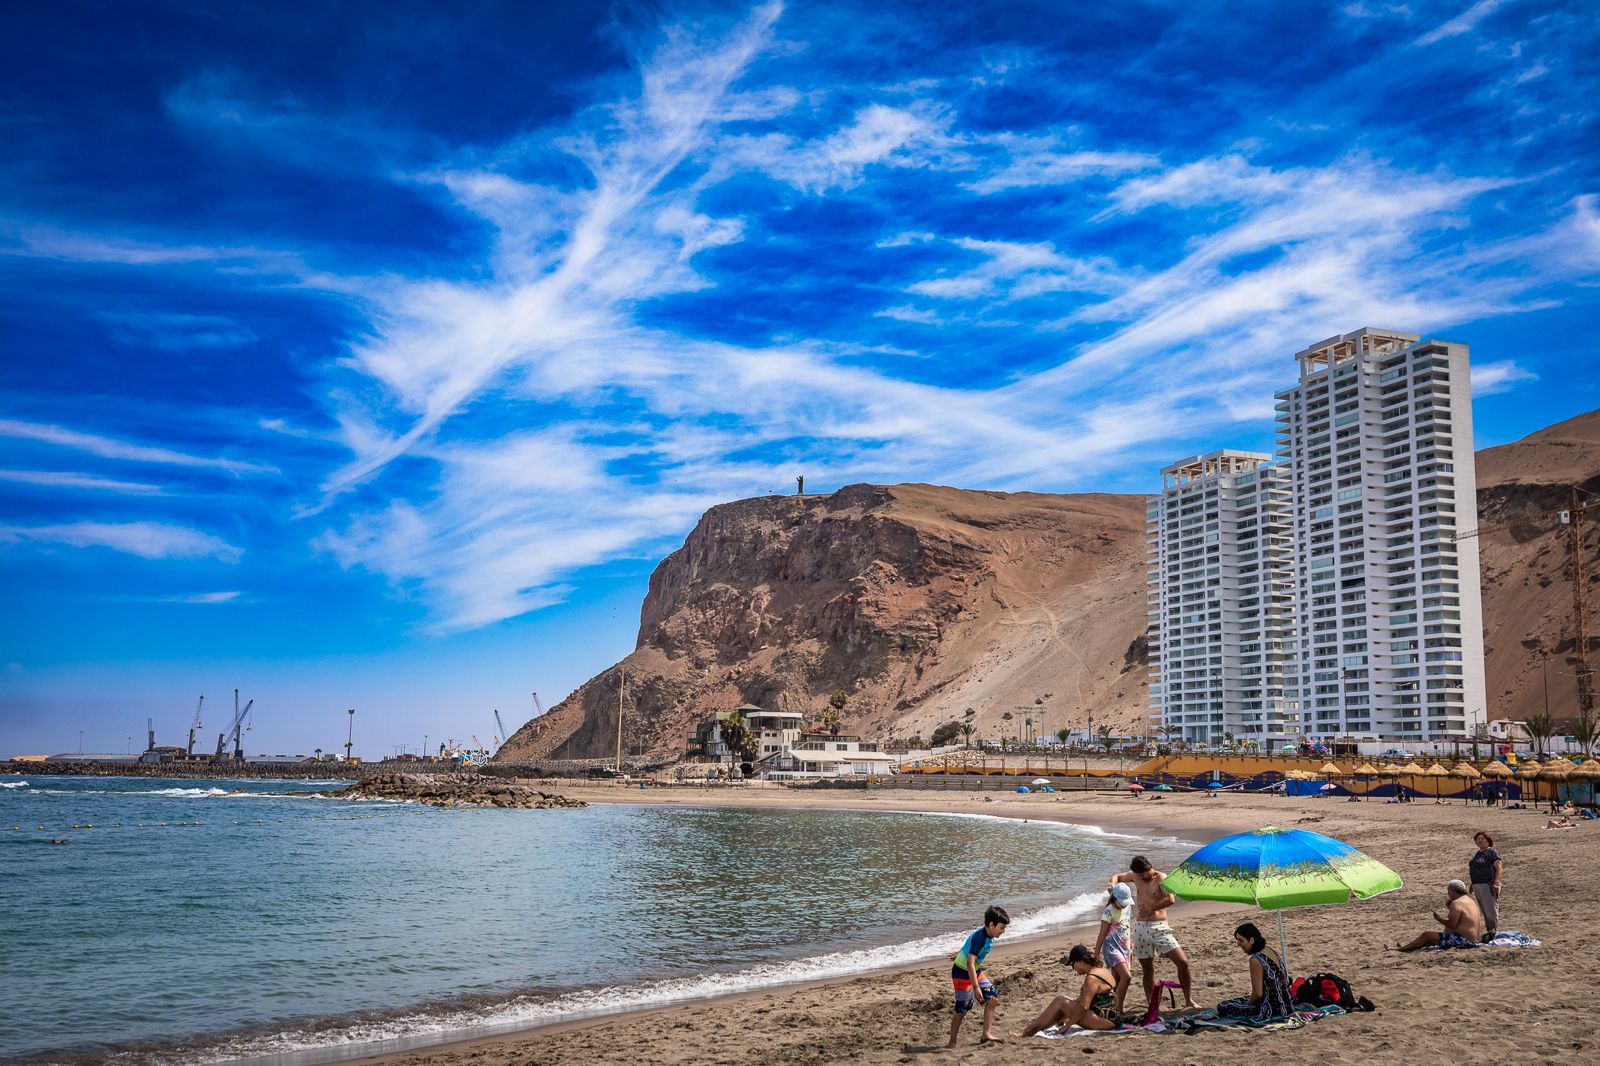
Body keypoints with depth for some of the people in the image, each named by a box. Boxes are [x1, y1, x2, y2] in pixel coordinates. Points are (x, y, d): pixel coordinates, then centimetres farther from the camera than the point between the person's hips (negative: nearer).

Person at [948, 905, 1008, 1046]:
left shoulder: (989, 936, -2)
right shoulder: (980, 938, -29)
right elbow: (970, 963, -34)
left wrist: (960, 954, 34)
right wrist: (976, 987, -36)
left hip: (976, 971, 9)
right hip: (962, 973, -9)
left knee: (992, 997, 1)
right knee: (962, 1009, -4)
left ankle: (987, 1034, 4)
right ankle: (952, 1043, 9)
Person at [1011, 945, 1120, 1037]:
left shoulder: (1092, 978, -18)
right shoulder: (1101, 970, 14)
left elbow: (1084, 1006, -24)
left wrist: (1067, 1025, -15)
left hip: (1105, 1021, -10)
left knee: (1060, 1002, -8)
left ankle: (1028, 1031, -5)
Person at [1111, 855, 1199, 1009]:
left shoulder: (1160, 878, -9)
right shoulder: (1135, 876, 8)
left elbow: (1171, 899, -24)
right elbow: (1117, 877, 23)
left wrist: (1151, 908, -18)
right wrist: (1113, 885, 0)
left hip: (1159, 928, -4)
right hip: (1140, 927, 4)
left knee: (1183, 962, -11)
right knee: (1147, 970, 9)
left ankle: (1189, 1001, 2)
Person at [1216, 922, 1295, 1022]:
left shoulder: (1256, 960, -23)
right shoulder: (1270, 951, 4)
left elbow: (1258, 994, -21)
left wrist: (1247, 1004, 0)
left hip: (1271, 1010, -9)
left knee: (1222, 1007, -2)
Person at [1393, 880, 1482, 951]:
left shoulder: (1456, 903, -17)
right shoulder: (1470, 900, 15)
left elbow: (1452, 925, -22)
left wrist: (1439, 919, -7)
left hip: (1463, 940, -10)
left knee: (1427, 935, -4)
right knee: (1436, 932, 22)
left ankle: (1401, 949, 2)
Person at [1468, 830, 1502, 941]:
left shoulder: (1492, 852, -7)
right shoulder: (1478, 853, 19)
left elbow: (1499, 867, -15)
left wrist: (1496, 882, -23)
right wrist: (1472, 884, 20)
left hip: (1488, 886, -9)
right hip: (1477, 886, 9)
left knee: (1491, 909, -6)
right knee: (1484, 910, 13)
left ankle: (1493, 931, -2)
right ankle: (1488, 931, 19)